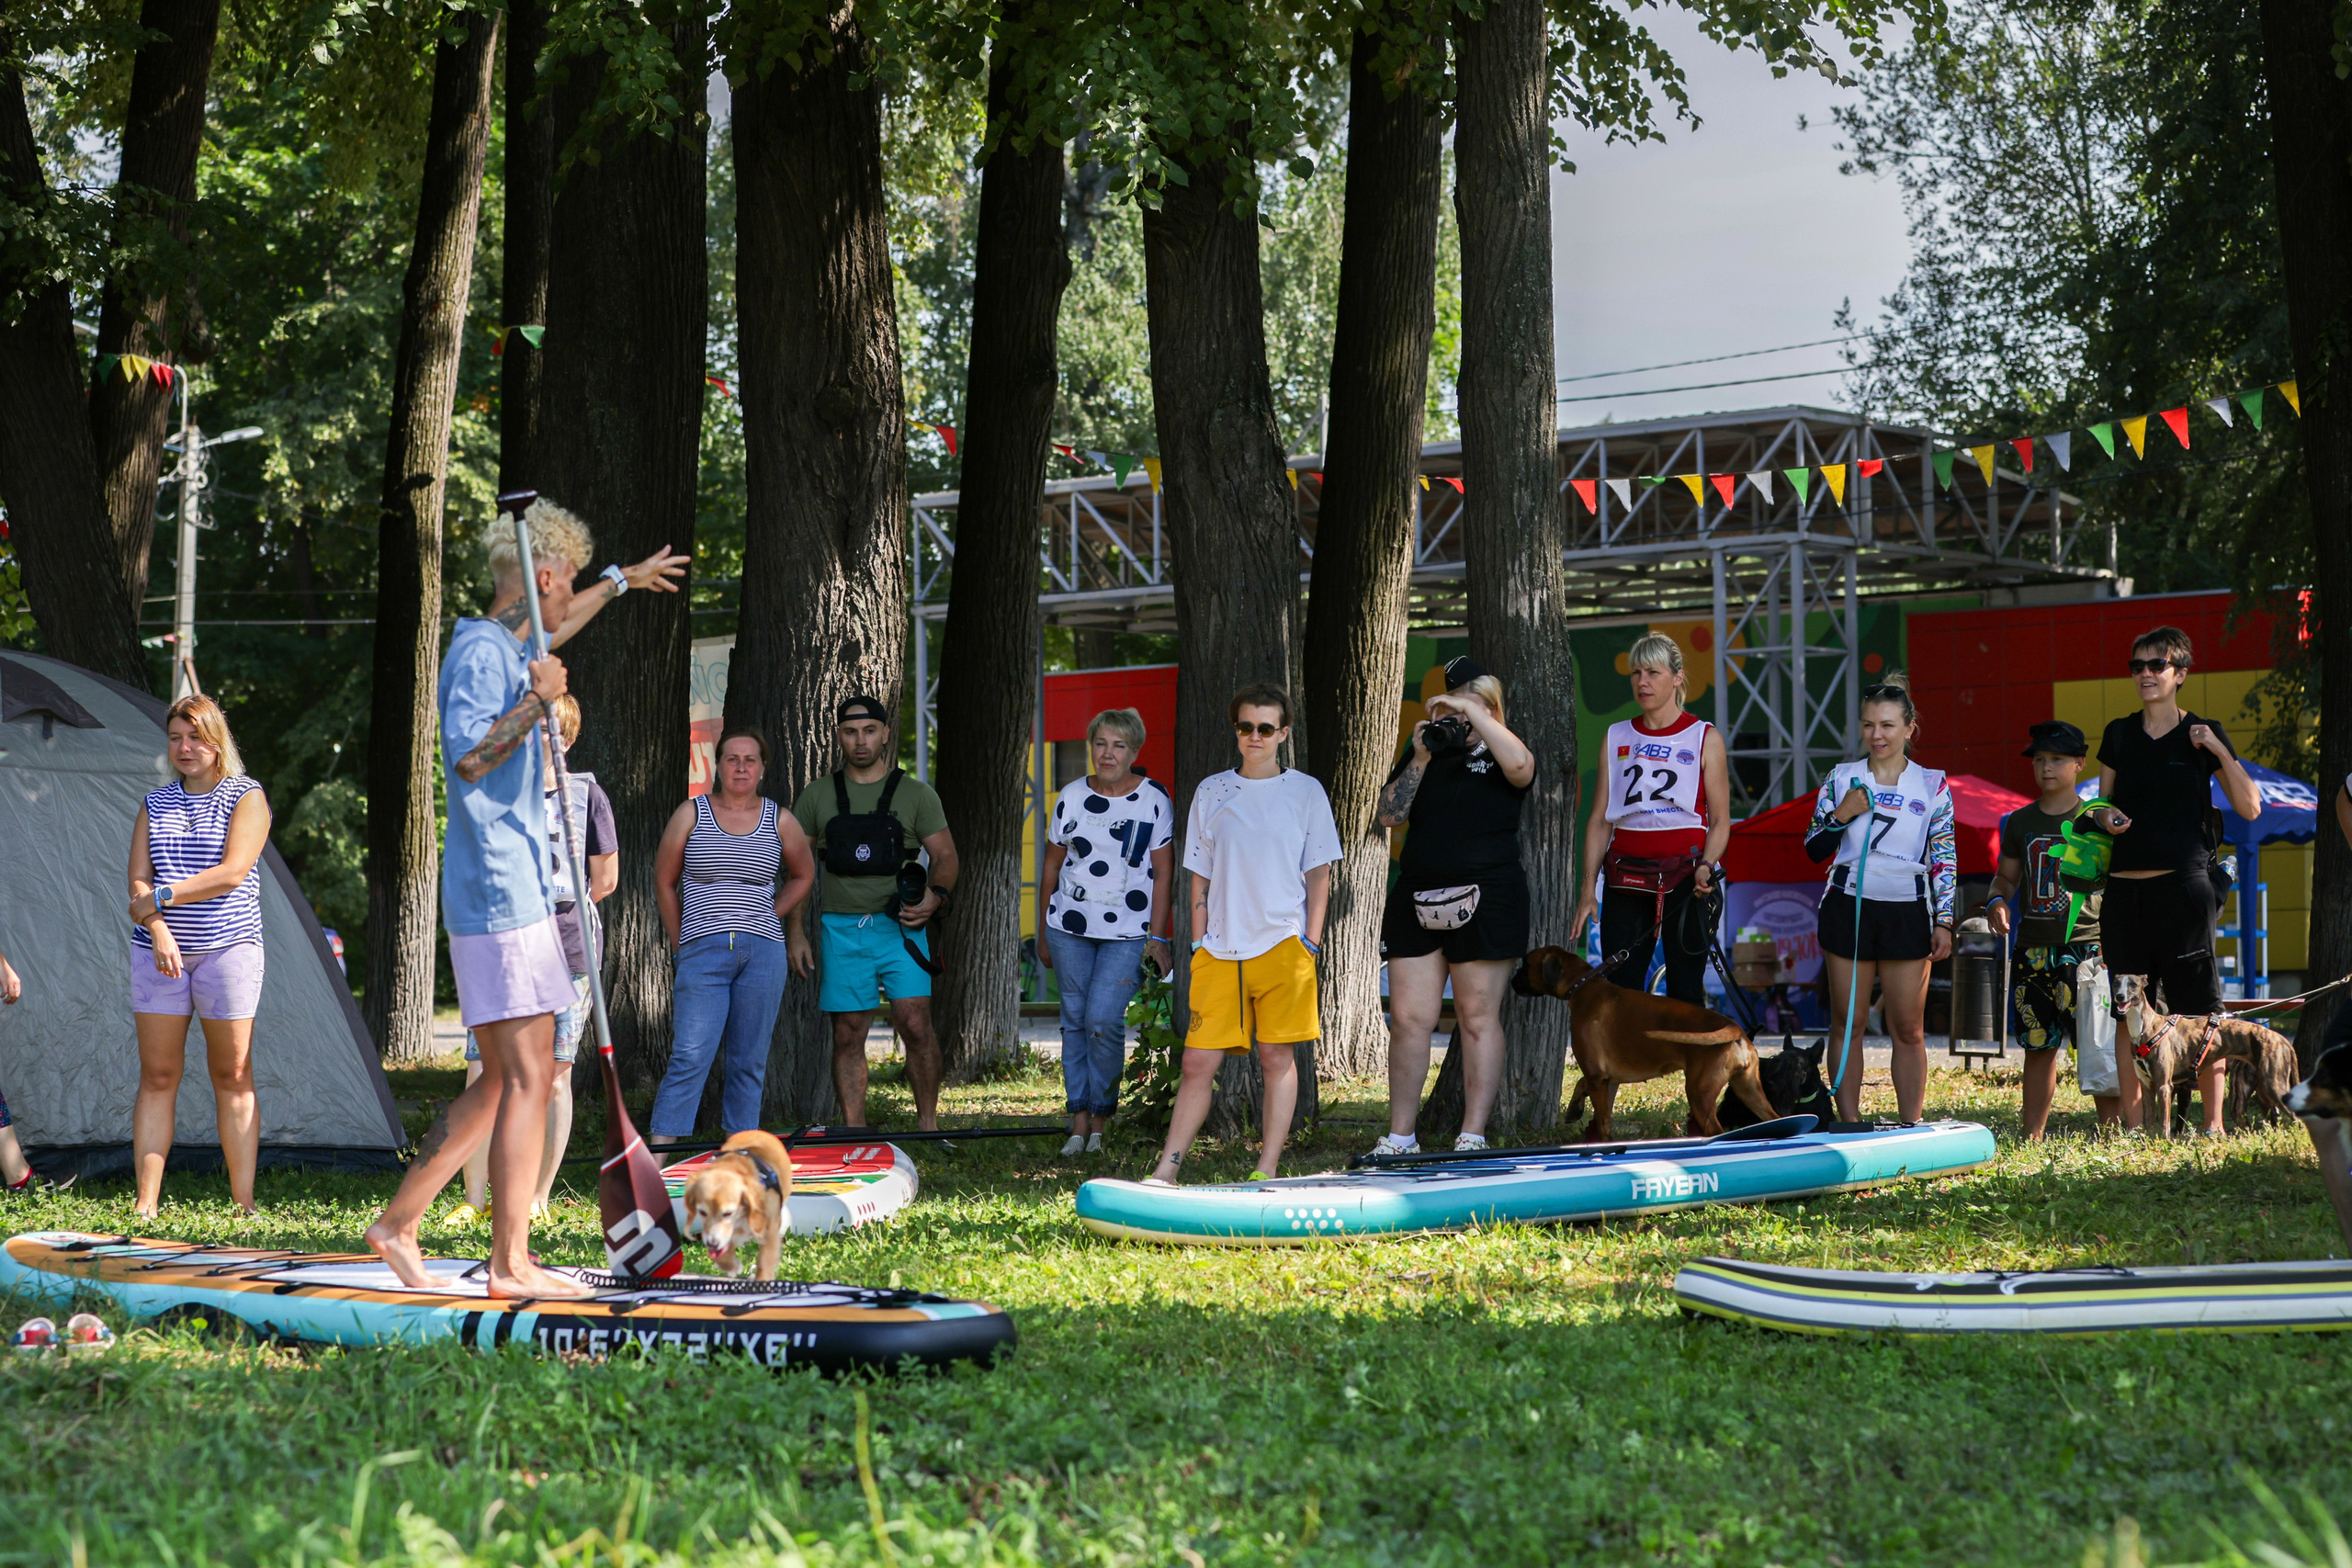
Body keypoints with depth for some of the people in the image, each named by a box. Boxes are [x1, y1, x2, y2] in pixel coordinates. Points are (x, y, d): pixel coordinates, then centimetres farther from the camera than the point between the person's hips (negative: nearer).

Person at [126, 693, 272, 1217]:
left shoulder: (246, 797, 1)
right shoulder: (155, 805, 13)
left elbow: (233, 872, -12)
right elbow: (139, 883, 4)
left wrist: (161, 897, -10)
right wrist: (157, 930, -15)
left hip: (228, 947, -3)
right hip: (160, 953, 3)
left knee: (233, 1076, -1)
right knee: (157, 1076, 1)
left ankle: (244, 1204, 0)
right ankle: (146, 1204, 2)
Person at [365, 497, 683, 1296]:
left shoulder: (504, 646, 19)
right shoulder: (480, 652, -11)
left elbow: (554, 630, 42)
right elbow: (469, 755, -24)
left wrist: (624, 580, 53)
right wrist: (537, 698, -18)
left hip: (517, 893, 10)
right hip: (501, 898, -10)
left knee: (501, 1081, 11)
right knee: (527, 1079, -9)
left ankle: (399, 1223, 14)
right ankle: (510, 1262, -7)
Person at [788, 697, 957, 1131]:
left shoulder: (915, 794, 6)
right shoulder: (816, 796, 9)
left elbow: (945, 855, 5)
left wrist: (936, 894, -16)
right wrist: (795, 933, 4)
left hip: (899, 926, -1)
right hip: (841, 929, 1)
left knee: (915, 1026, -12)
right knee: (847, 1037, 1)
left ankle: (927, 1122, -1)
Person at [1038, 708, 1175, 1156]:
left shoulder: (1154, 801, -2)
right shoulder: (1071, 797, 6)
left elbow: (1162, 874, -1)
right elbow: (1052, 865, 13)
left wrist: (1156, 937, -5)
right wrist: (1043, 932, 13)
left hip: (1128, 933, -3)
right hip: (1069, 928, 3)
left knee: (1103, 1020, -14)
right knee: (1075, 1020, 4)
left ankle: (1101, 1121, -1)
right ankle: (1079, 1122, 10)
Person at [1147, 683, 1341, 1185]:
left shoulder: (1306, 792, 4)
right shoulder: (1211, 791, 9)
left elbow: (1319, 874, 5)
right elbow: (1200, 878, 11)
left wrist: (1310, 942, -2)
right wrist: (1199, 944, 5)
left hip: (1283, 945, -1)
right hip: (1220, 950, 1)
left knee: (1278, 1056, 0)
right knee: (1198, 1062, -1)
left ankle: (1267, 1172, 6)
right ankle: (1166, 1172, 2)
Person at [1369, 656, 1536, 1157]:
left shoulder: (1498, 754, 2)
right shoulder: (1427, 751, 14)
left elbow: (1520, 766, -23)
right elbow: (1389, 815, 7)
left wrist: (1470, 712, -17)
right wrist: (1421, 759, -3)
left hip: (1484, 902, -4)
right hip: (1417, 901, 4)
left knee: (1478, 1018, 0)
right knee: (1408, 1020, 1)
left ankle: (1474, 1136, 4)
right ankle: (1400, 1137, 7)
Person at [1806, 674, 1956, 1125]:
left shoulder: (1932, 785, 4)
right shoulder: (1841, 780, 5)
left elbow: (1946, 860, 5)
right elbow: (1814, 850, 7)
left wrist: (1943, 923, -1)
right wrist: (1841, 815, -10)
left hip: (1908, 913, -1)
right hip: (1848, 907, 1)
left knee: (1908, 1029, 0)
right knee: (1847, 1024, 2)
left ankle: (1911, 1131, 5)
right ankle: (1849, 1126, 7)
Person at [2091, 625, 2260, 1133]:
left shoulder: (2202, 735, 3)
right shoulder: (2119, 735, 12)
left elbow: (2250, 808, -1)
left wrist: (2219, 751, -11)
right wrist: (2106, 817, -3)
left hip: (2183, 883, -3)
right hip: (2125, 888, 4)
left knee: (2198, 1006, -4)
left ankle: (2213, 1123, 2)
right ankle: (2132, 1124, 10)